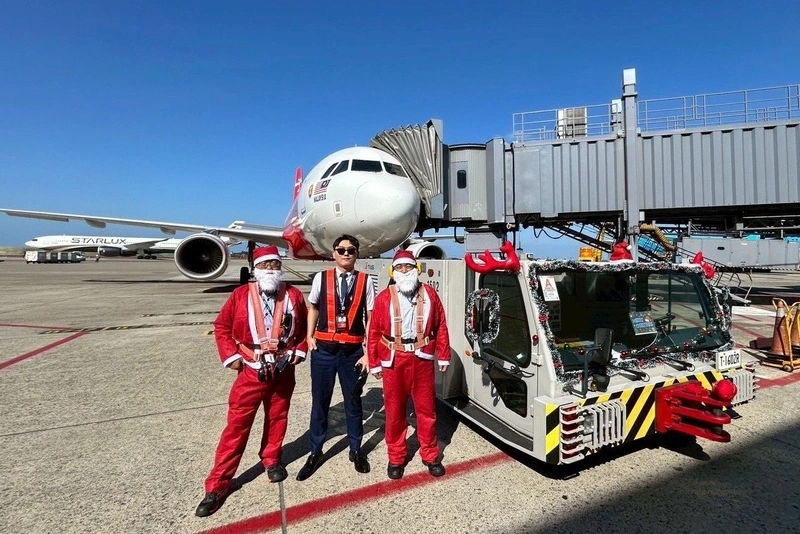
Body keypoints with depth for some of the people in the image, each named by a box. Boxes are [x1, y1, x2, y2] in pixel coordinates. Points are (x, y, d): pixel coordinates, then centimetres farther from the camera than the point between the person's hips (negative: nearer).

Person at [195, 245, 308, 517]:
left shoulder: (294, 295, -3)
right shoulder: (240, 295, -7)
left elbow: (304, 326, 10)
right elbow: (222, 326, 2)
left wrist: (299, 351, 2)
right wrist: (230, 356, -5)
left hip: (284, 372, 2)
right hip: (251, 372, -2)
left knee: (277, 418, 16)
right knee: (237, 425, 3)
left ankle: (271, 459, 40)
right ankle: (217, 485, 14)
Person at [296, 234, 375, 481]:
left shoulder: (365, 280, -4)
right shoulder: (321, 278, 0)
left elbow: (371, 318, -2)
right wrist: (309, 337, 4)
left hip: (353, 351, -1)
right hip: (323, 349, 1)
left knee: (353, 402, 15)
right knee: (319, 402, 13)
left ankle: (356, 450, 36)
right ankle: (315, 452, 33)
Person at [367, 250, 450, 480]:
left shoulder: (429, 294, 4)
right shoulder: (384, 297, -1)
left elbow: (441, 327, 5)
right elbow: (374, 333, 0)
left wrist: (443, 356, 4)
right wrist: (374, 363, -1)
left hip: (422, 358, 1)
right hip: (394, 360, -1)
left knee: (426, 408, 12)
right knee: (395, 410, 11)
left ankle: (430, 455, 30)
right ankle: (396, 457, 28)